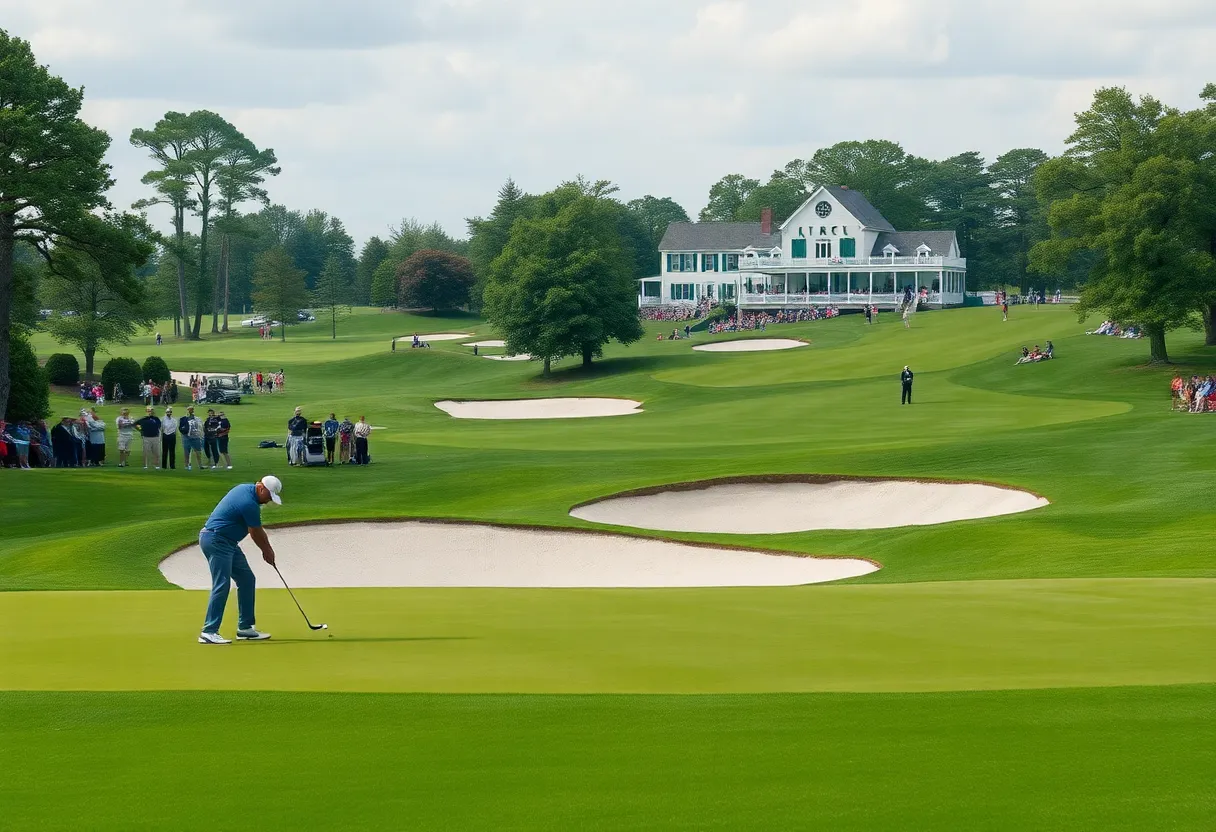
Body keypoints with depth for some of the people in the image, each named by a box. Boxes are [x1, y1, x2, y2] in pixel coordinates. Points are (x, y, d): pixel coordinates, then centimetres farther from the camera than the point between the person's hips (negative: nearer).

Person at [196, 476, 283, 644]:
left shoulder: (246, 489, 10)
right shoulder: (250, 504, -22)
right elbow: (256, 534, -8)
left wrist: (267, 548, 16)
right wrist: (267, 551, 10)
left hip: (227, 542, 11)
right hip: (216, 540, -11)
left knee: (246, 579, 12)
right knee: (222, 585, -16)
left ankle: (245, 627, 15)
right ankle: (209, 632, -19)